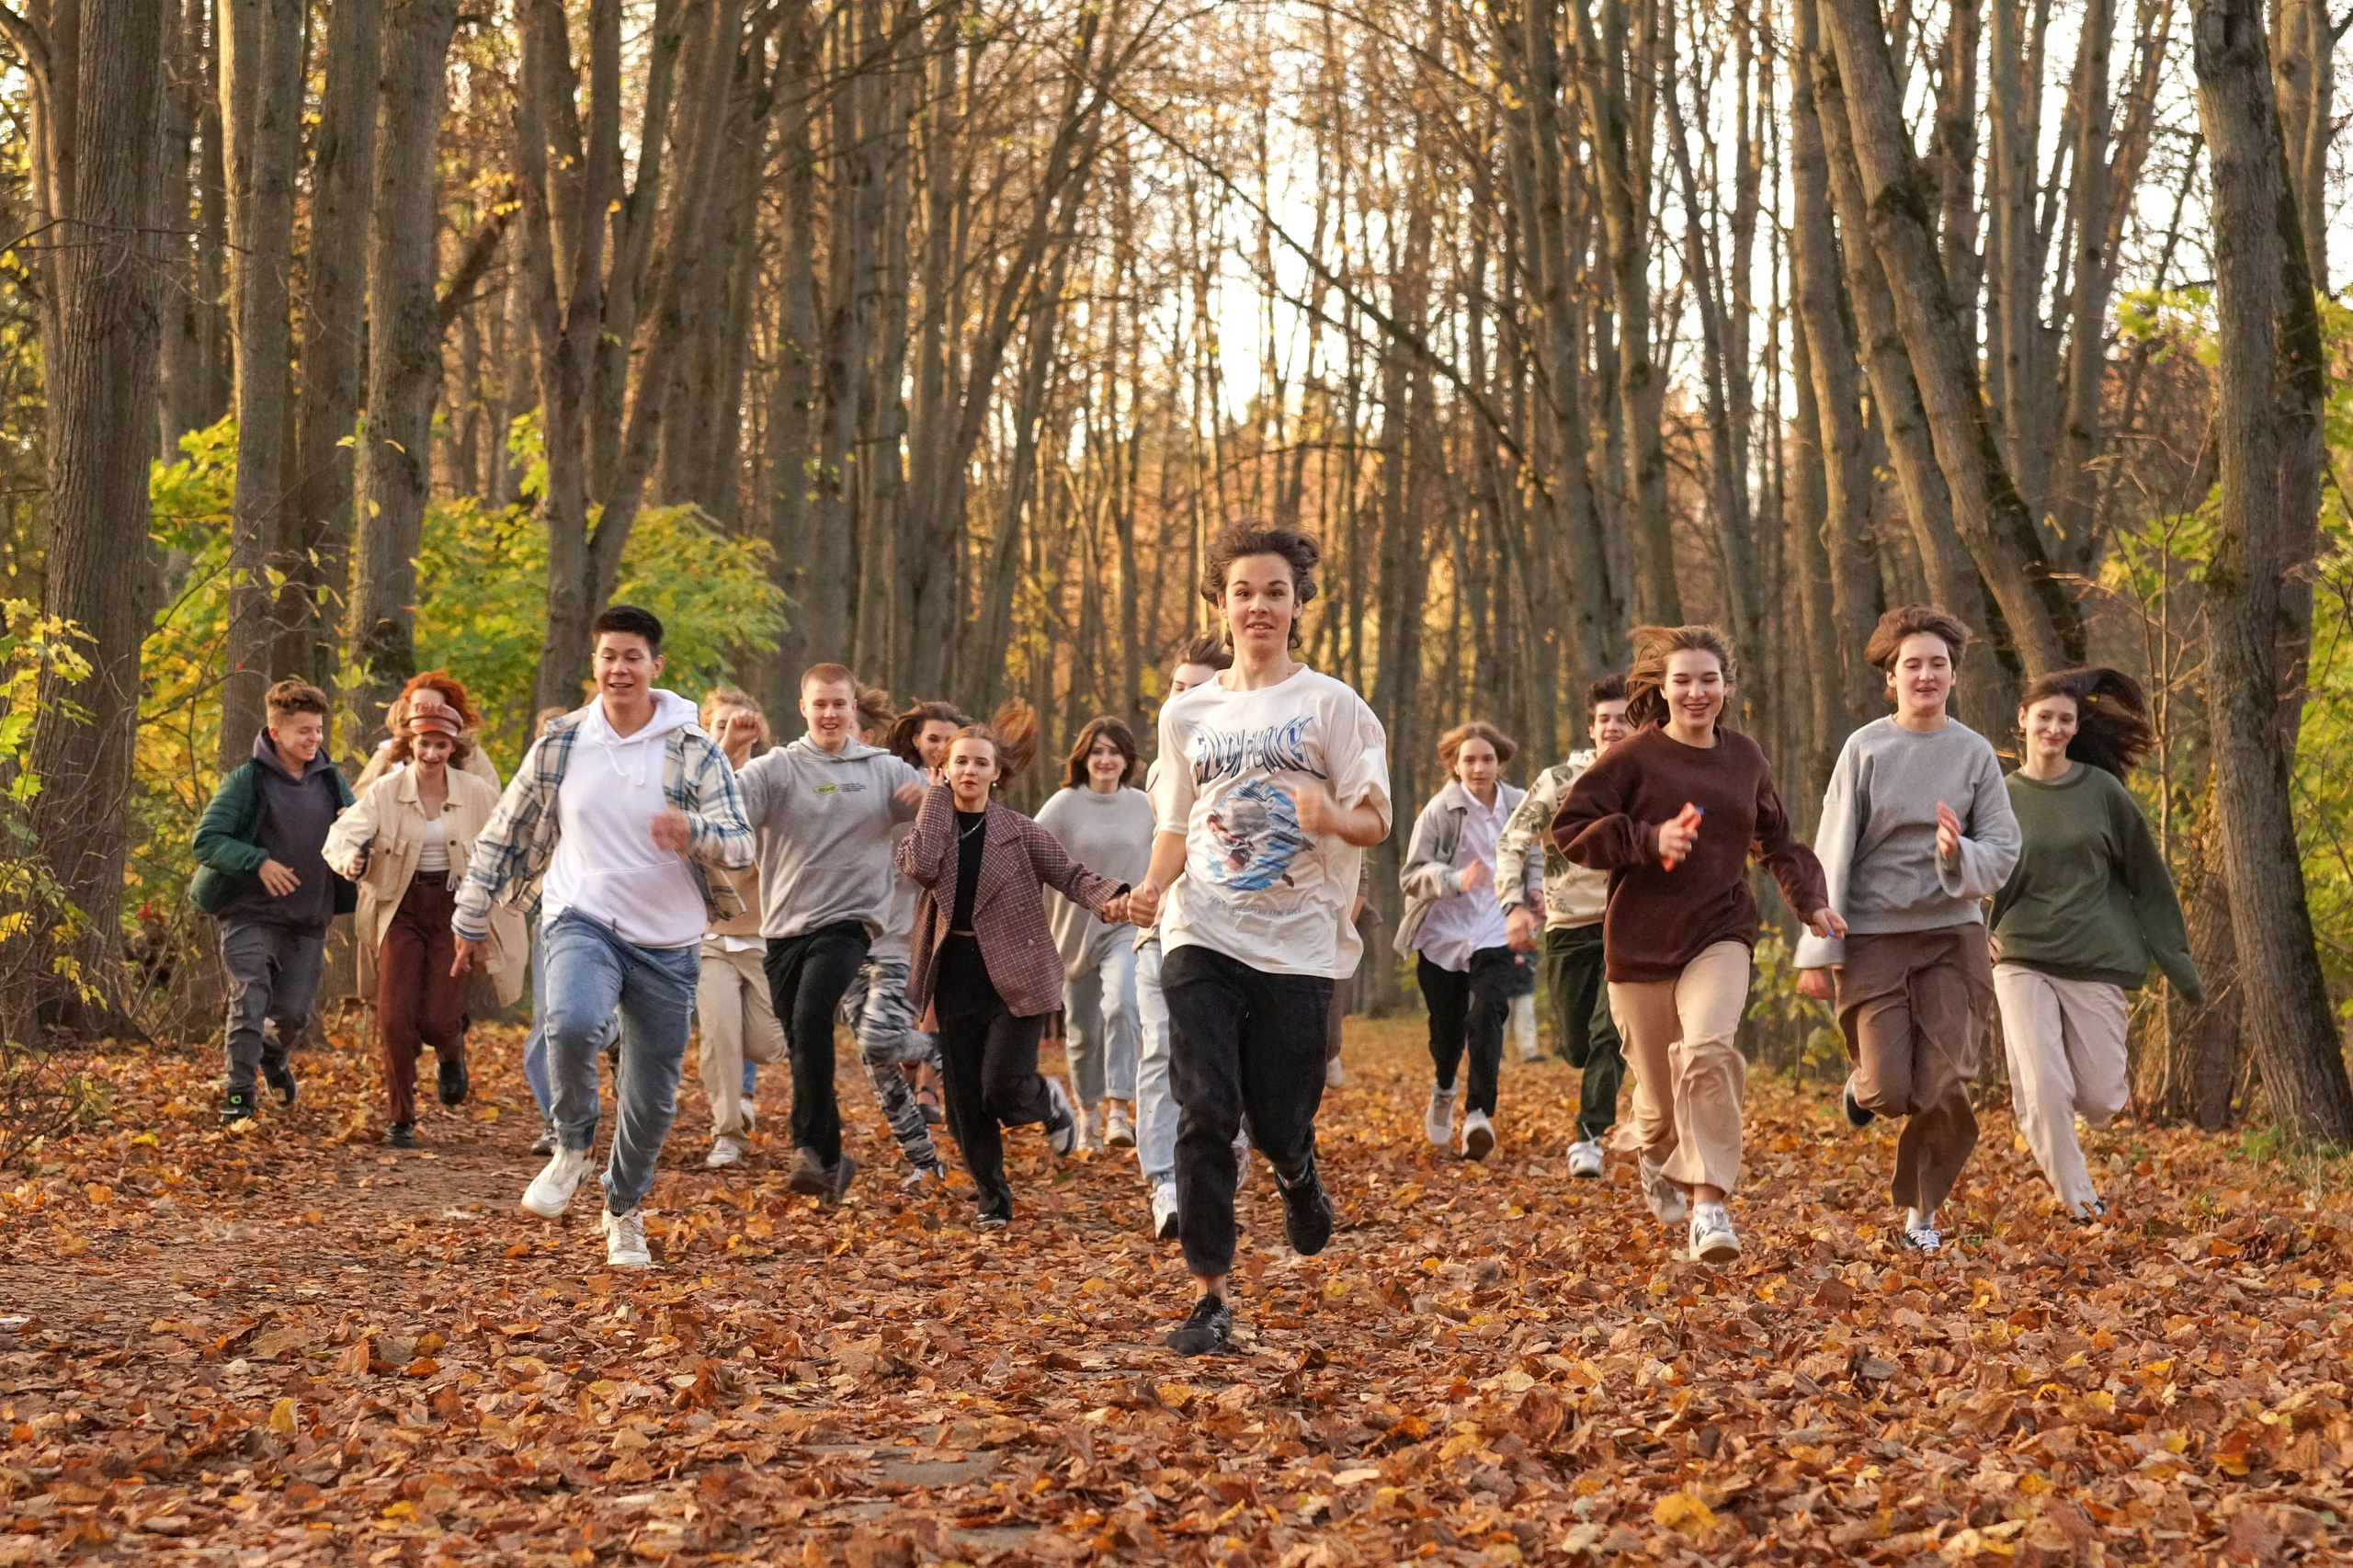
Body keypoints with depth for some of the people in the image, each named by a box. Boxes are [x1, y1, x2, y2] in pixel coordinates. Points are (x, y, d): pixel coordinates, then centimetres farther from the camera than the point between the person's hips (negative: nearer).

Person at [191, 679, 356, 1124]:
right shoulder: (248, 779, -6)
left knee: (292, 1012, 6)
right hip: (250, 915, -4)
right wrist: (258, 862, -23)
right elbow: (206, 840, -10)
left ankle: (273, 1056, 39)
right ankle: (239, 1092, -2)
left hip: (308, 921, 4)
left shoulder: (330, 781, 8)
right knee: (250, 1000, -13)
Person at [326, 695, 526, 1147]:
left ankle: (451, 1051, 32)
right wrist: (349, 858, -39)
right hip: (402, 910, 0)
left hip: (454, 910, 0)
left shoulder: (476, 793, -3)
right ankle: (399, 1119, 9)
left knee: (437, 1021, -8)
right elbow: (343, 833, -18)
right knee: (395, 1019, -7)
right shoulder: (385, 791, -6)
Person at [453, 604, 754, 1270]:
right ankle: (572, 1145, -5)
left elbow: (742, 845, -9)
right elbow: (503, 834, 14)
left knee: (651, 1097, 6)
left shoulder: (696, 751, -1)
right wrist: (471, 919, 17)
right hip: (583, 922, -1)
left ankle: (623, 1211, 32)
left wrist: (693, 833, -31)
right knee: (572, 1025, -32)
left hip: (668, 942, 1)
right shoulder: (560, 745, 4)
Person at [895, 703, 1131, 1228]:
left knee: (1003, 1090, -12)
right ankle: (994, 1200, 19)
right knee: (966, 1101, 3)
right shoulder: (932, 826, 5)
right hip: (956, 976, 3)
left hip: (1016, 976, -3)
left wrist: (1110, 898, -25)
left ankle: (1050, 1102, 24)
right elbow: (921, 867, -16)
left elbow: (1070, 875, -4)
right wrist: (937, 797, -8)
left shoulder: (1018, 831, -1)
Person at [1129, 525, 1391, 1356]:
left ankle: (1300, 1179, 39)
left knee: (1279, 1123, 1)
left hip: (1297, 944, -2)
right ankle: (1210, 1299, -6)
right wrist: (1153, 887, -2)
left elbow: (1376, 821, 0)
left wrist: (1334, 817, -23)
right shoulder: (1188, 713, 12)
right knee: (1205, 1114, -11)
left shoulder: (1331, 704, 2)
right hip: (1203, 940, 2)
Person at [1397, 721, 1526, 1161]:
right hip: (1442, 935, -1)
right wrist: (1456, 880, -28)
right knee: (1447, 1026, 8)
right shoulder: (1439, 811, -8)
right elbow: (1411, 875, -10)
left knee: (1487, 1014, -21)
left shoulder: (1517, 806, 3)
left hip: (1493, 934, 1)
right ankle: (1443, 1090, 41)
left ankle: (1479, 1114, -23)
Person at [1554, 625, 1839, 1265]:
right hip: (1640, 942, -1)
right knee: (1661, 1091, 5)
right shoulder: (1636, 756, -5)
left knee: (1708, 1050, -27)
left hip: (1719, 934, 1)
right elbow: (1569, 827, -8)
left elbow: (1777, 839, 24)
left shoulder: (1744, 757, 8)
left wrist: (1811, 902, 11)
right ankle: (1658, 1158, 44)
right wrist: (1649, 840, -19)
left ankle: (1709, 1209, -26)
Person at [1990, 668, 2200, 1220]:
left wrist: (2179, 964, 6)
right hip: (2022, 961, 0)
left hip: (2097, 961, 0)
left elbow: (2148, 876, 6)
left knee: (2100, 1100, 0)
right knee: (2041, 1091, -13)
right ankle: (2076, 1200, 7)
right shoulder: (2001, 796, 3)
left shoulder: (2102, 790, 1)